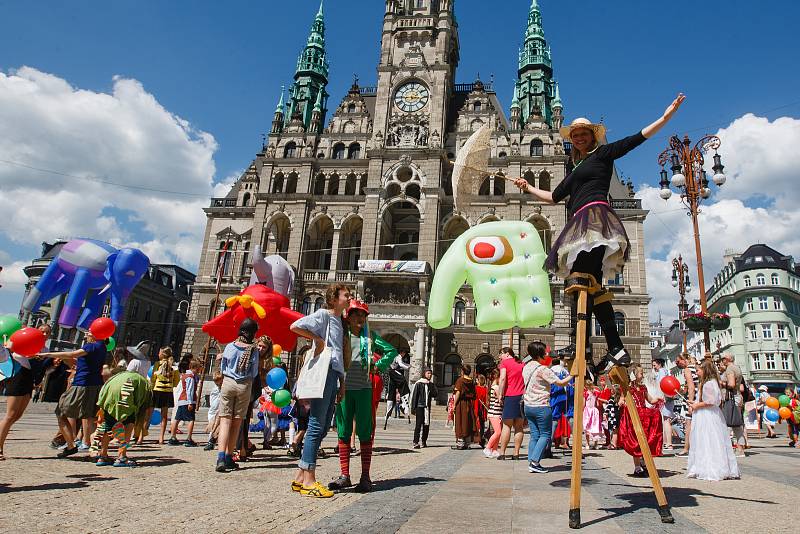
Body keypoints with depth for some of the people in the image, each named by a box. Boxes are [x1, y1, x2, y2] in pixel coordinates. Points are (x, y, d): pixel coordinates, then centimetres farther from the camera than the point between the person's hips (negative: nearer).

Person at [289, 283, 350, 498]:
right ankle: (308, 481, -4)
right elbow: (295, 326, -15)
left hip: (334, 375, 9)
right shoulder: (323, 314, -2)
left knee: (323, 428, 9)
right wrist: (317, 339, -10)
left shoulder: (339, 321, 23)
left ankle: (300, 477, 16)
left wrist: (342, 382, 18)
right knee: (316, 426, -8)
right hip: (324, 372, -9)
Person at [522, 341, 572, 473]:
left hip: (528, 406, 7)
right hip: (541, 407, -7)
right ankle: (534, 462, -5)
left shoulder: (526, 367, 9)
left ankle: (532, 462, 9)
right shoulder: (543, 369, -16)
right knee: (545, 435, 3)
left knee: (534, 435, 11)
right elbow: (561, 382, -14)